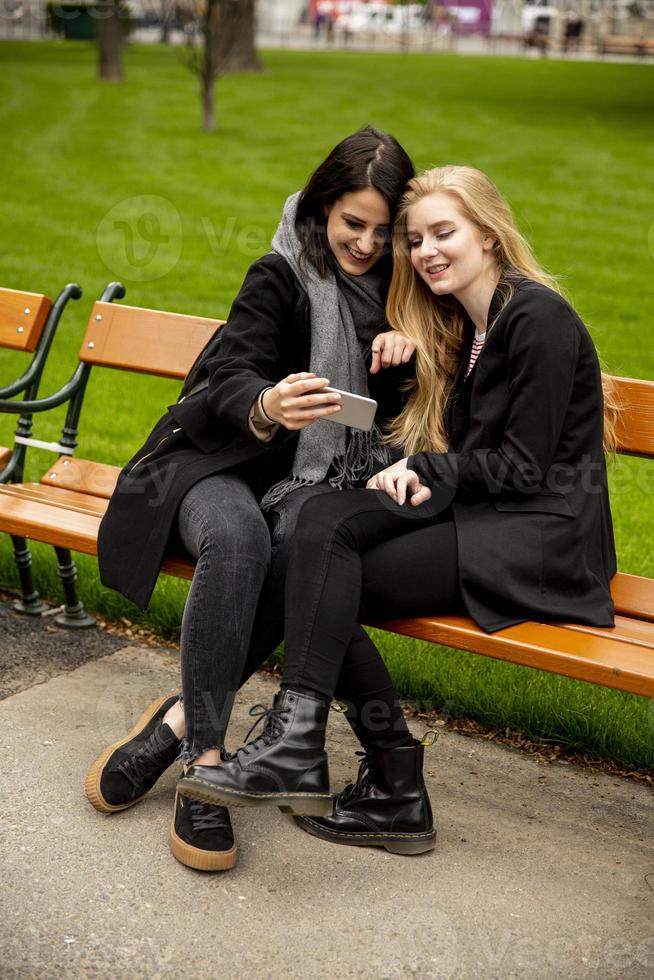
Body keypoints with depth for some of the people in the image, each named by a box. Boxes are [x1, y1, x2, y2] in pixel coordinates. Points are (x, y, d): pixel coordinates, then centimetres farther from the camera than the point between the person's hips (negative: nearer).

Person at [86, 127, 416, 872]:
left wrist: (410, 346, -4)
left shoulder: (393, 286, 12)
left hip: (314, 479, 3)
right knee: (236, 537, -38)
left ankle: (180, 718, -27)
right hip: (222, 458, -2)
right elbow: (234, 377, -14)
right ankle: (204, 759, -33)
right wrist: (266, 408, -40)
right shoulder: (282, 277, -2)